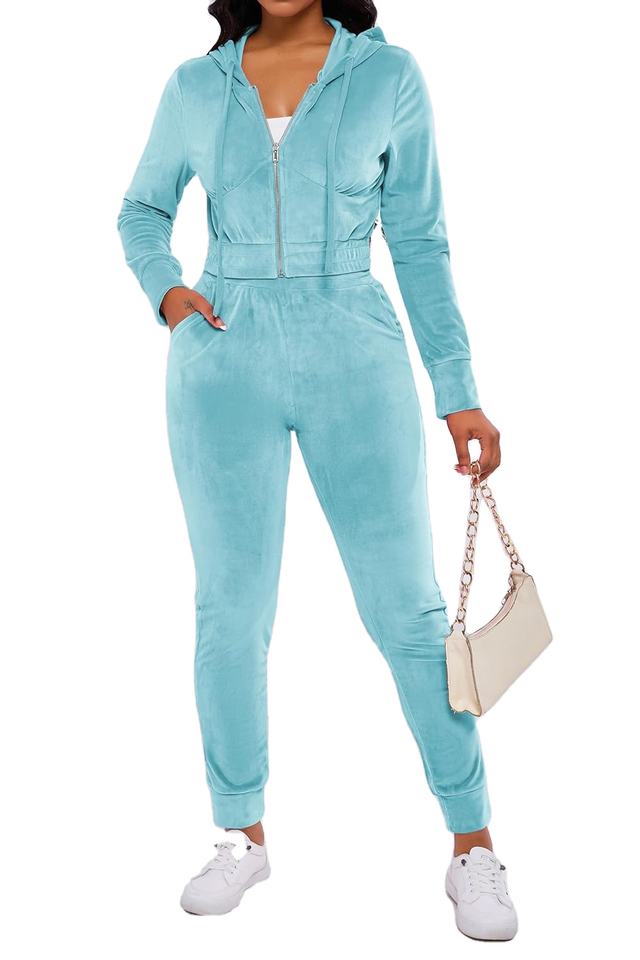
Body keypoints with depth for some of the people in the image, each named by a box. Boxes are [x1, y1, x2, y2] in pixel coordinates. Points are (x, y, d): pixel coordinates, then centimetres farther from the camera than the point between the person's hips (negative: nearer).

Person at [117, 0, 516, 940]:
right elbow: (142, 210, 20)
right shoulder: (195, 86, 7)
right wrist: (163, 287, -2)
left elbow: (420, 243, 4)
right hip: (225, 364, 2)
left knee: (406, 607, 0)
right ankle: (243, 834, 22)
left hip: (353, 360, -1)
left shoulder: (389, 76, 2)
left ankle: (473, 844, 14)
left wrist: (458, 392, 1)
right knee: (231, 609, 6)